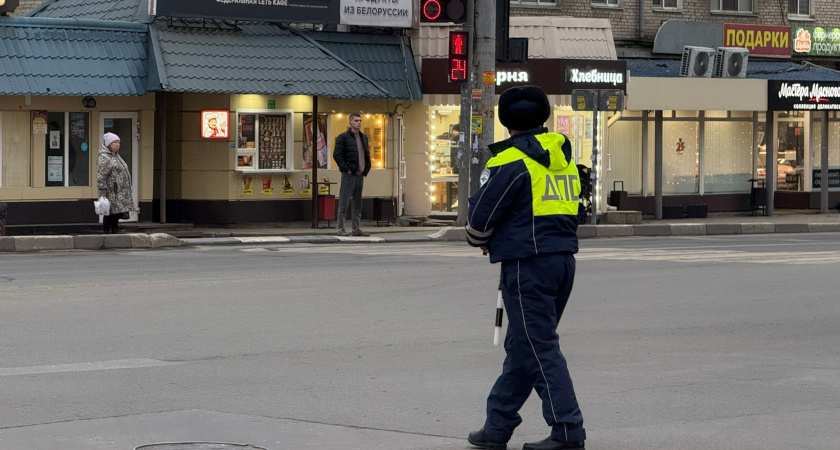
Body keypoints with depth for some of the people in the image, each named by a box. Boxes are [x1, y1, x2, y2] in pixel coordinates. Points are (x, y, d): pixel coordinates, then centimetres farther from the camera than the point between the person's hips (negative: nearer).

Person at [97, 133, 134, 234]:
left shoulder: (117, 156, 20)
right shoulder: (104, 158, -10)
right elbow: (101, 177, -16)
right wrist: (102, 192, -22)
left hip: (120, 194, 9)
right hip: (112, 194, -9)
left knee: (116, 216, 9)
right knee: (110, 217, -7)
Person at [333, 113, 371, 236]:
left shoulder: (364, 137, 15)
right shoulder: (343, 137, -6)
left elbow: (367, 154, 23)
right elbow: (336, 155, -11)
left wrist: (366, 170, 11)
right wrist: (346, 169, -14)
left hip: (360, 175, 7)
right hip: (349, 175, -7)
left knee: (358, 203, 9)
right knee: (344, 202, -4)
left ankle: (356, 228, 12)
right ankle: (341, 228, -1)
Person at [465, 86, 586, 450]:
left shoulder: (511, 160, -11)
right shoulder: (563, 157, 13)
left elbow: (481, 215, -8)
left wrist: (479, 240, 16)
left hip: (527, 263, -8)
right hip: (563, 259, 8)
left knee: (540, 348, -5)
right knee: (521, 346, 13)